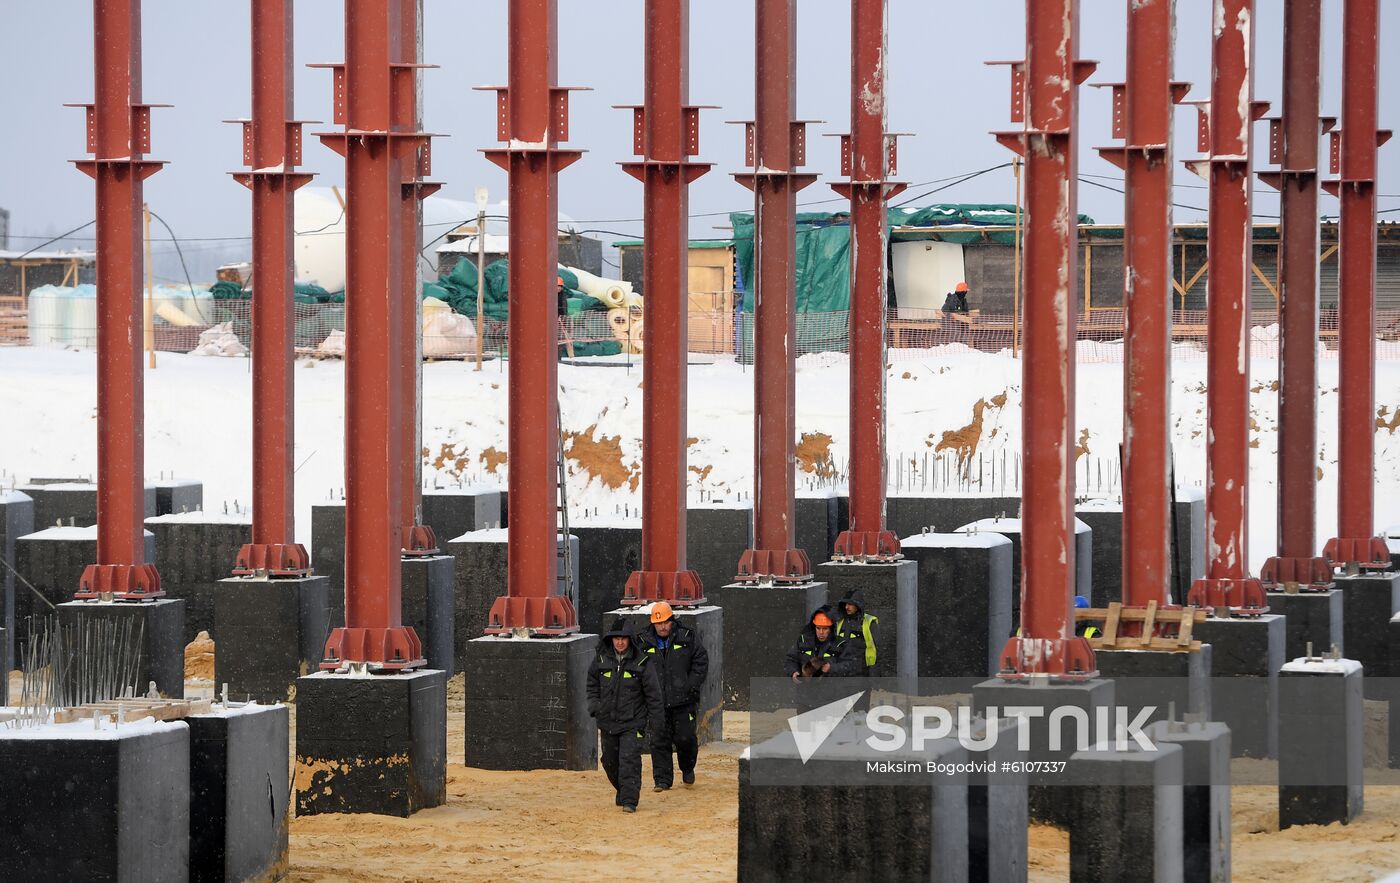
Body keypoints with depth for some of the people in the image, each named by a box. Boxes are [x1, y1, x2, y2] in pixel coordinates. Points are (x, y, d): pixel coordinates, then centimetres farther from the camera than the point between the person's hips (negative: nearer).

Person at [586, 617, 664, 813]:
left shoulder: (641, 662, -8)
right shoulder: (602, 659, 2)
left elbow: (653, 693, -2)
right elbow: (592, 683, 19)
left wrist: (654, 721, -2)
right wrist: (594, 705, 3)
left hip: (633, 723, -4)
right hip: (608, 721, 4)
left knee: (630, 760, -15)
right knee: (610, 762, 14)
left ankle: (629, 800, -14)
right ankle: (622, 791, 36)